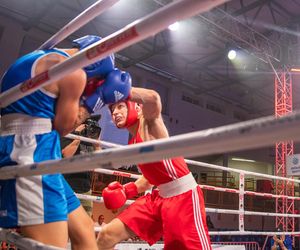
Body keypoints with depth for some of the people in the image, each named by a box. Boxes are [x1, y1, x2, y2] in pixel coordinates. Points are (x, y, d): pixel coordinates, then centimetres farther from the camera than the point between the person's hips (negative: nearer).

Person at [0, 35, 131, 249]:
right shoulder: (74, 72, -8)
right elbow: (62, 126, -3)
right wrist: (96, 99, 7)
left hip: (22, 151, 10)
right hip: (31, 152, -10)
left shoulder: (38, 59, 22)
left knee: (83, 230, 15)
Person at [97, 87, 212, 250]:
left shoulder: (149, 123, -7)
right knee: (107, 235, 2)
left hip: (184, 195, -7)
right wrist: (126, 191, 10)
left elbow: (153, 98, -31)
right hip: (159, 197, 8)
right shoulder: (132, 144, 14)